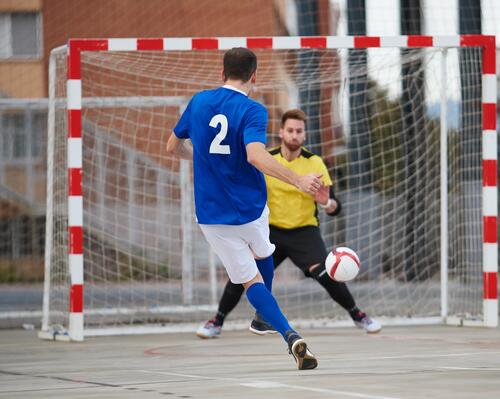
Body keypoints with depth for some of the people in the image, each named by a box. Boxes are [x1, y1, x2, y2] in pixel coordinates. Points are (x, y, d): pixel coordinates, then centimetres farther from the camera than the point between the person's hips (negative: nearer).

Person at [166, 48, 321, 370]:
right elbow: (256, 155, -30)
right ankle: (263, 316, 47)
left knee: (251, 280, 2)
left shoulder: (199, 102, 2)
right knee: (262, 253, 32)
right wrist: (298, 180, -36)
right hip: (251, 210, -2)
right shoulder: (253, 111, -12)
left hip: (212, 216, 2)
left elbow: (173, 147, 14)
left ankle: (290, 335, -18)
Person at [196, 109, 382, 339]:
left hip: (304, 231, -1)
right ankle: (216, 323, 7)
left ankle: (359, 317, 0)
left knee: (325, 274, -21)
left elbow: (334, 207, -10)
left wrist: (327, 203, -32)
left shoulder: (314, 163, -8)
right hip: (271, 231, 1)